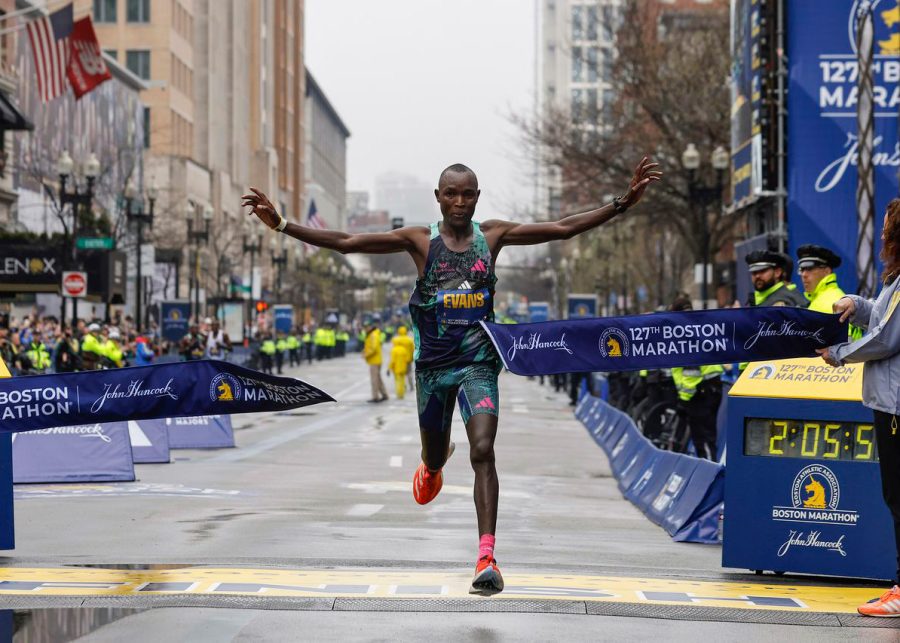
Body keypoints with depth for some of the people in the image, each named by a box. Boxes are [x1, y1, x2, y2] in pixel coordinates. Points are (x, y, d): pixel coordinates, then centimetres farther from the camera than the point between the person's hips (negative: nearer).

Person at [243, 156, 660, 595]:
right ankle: (432, 467, 57)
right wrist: (280, 225, -16)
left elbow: (563, 228, -1)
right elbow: (346, 243, -8)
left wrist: (622, 204, -8)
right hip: (433, 362, 1)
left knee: (483, 452, -18)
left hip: (479, 364, -1)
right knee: (434, 456, 15)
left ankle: (487, 558, -22)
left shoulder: (493, 235, 0)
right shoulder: (420, 240, -3)